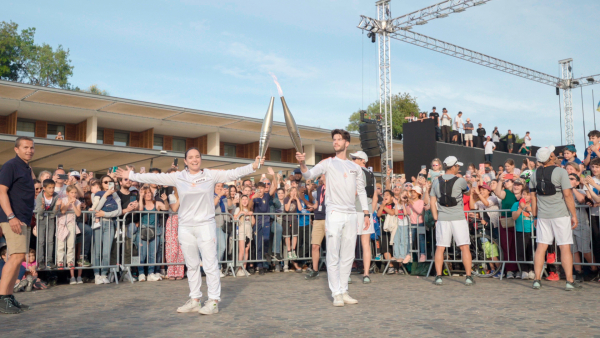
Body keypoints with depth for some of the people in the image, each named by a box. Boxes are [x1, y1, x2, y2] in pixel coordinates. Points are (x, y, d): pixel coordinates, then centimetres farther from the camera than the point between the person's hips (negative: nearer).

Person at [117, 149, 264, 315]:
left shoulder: (211, 175, 0)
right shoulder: (178, 177, 5)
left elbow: (233, 173, -7)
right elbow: (154, 178, 7)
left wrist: (253, 166, -18)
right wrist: (131, 175, 6)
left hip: (206, 225, -3)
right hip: (185, 227, 3)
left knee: (210, 264, -5)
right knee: (191, 265, 11)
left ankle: (214, 301, 2)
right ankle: (194, 300, 21)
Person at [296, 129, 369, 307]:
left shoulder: (355, 167, 14)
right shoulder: (328, 163, 2)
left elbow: (362, 191, 17)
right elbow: (309, 175, -14)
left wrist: (366, 213, 10)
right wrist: (302, 164, -35)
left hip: (351, 215, 4)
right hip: (334, 213, -4)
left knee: (348, 256, 8)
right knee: (333, 256, -3)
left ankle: (344, 291, 17)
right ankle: (336, 294, 3)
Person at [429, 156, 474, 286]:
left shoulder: (436, 182, 5)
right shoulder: (460, 181, -5)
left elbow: (432, 202, 5)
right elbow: (466, 190, 16)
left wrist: (436, 218, 8)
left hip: (442, 219, 3)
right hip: (458, 218, -3)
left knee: (440, 248, 7)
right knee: (464, 247, 3)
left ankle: (438, 277, 7)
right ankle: (469, 277, 3)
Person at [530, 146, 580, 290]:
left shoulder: (535, 175, 5)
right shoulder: (560, 172, -9)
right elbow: (567, 195, -12)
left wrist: (535, 216, 16)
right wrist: (574, 215, -6)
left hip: (543, 216, 4)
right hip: (560, 214, -4)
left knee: (541, 247, 6)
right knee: (565, 247, 0)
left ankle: (537, 280, 7)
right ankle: (570, 281, 1)